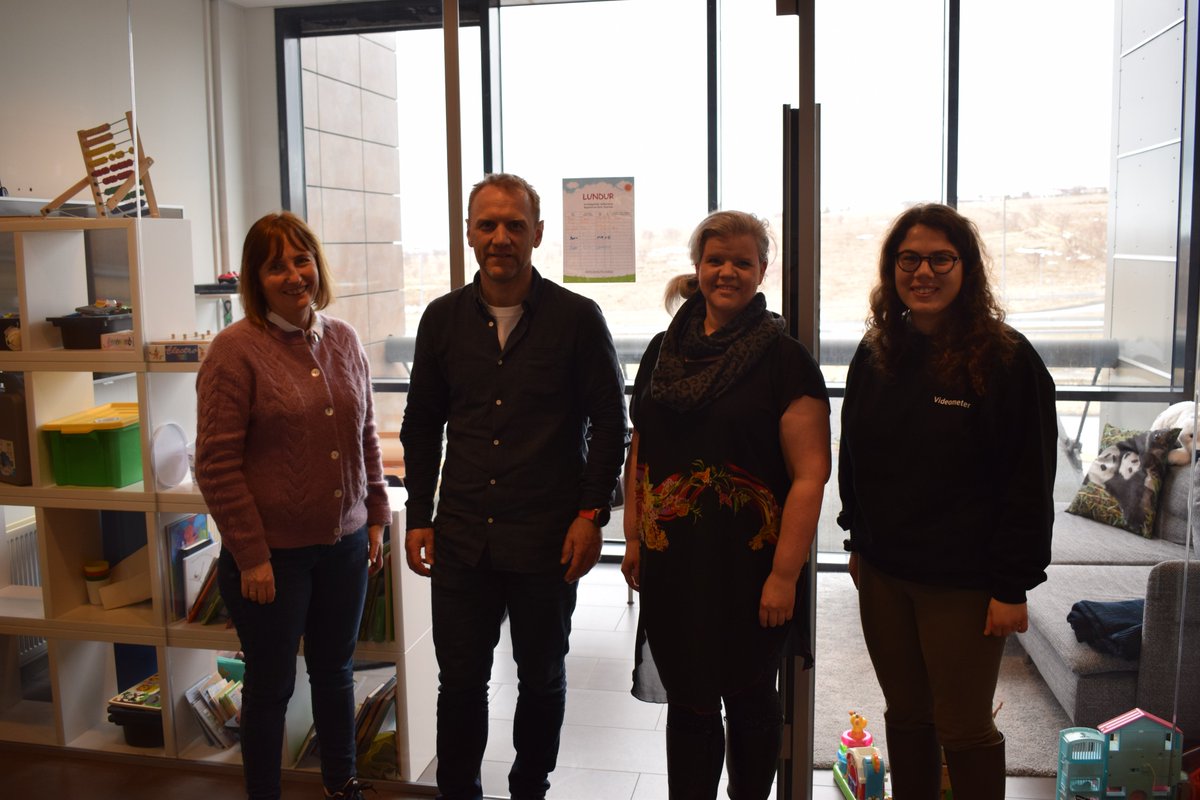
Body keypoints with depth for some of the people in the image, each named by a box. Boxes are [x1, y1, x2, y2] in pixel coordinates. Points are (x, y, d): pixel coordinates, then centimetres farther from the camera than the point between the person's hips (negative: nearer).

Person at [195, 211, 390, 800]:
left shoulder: (343, 340, 4)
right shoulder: (236, 349, -12)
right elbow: (217, 464, -13)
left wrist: (376, 517, 10)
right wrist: (250, 555, -14)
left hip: (344, 543, 5)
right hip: (273, 553, -5)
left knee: (335, 669, 20)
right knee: (271, 684, 11)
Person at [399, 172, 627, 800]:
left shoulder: (576, 318, -4)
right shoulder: (443, 318, 6)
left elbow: (609, 420, -1)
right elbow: (421, 425, 11)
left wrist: (592, 514, -7)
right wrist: (419, 517, 7)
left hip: (546, 541, -2)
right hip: (462, 538, 2)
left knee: (542, 680, 14)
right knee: (460, 681, 9)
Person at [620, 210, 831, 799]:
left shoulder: (784, 359, -8)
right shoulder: (663, 350, 7)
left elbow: (810, 474, -13)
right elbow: (640, 451, 14)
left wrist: (785, 574, -16)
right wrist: (633, 537, 10)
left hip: (748, 568, -4)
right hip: (672, 563, 4)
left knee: (750, 701, 13)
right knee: (687, 702, 13)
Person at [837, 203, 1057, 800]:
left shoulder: (1007, 360, -11)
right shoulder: (875, 357, 5)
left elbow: (1030, 483, -11)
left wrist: (1012, 585, -13)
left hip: (963, 582, -5)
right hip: (883, 574, 5)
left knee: (963, 730, 6)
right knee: (905, 716, 17)